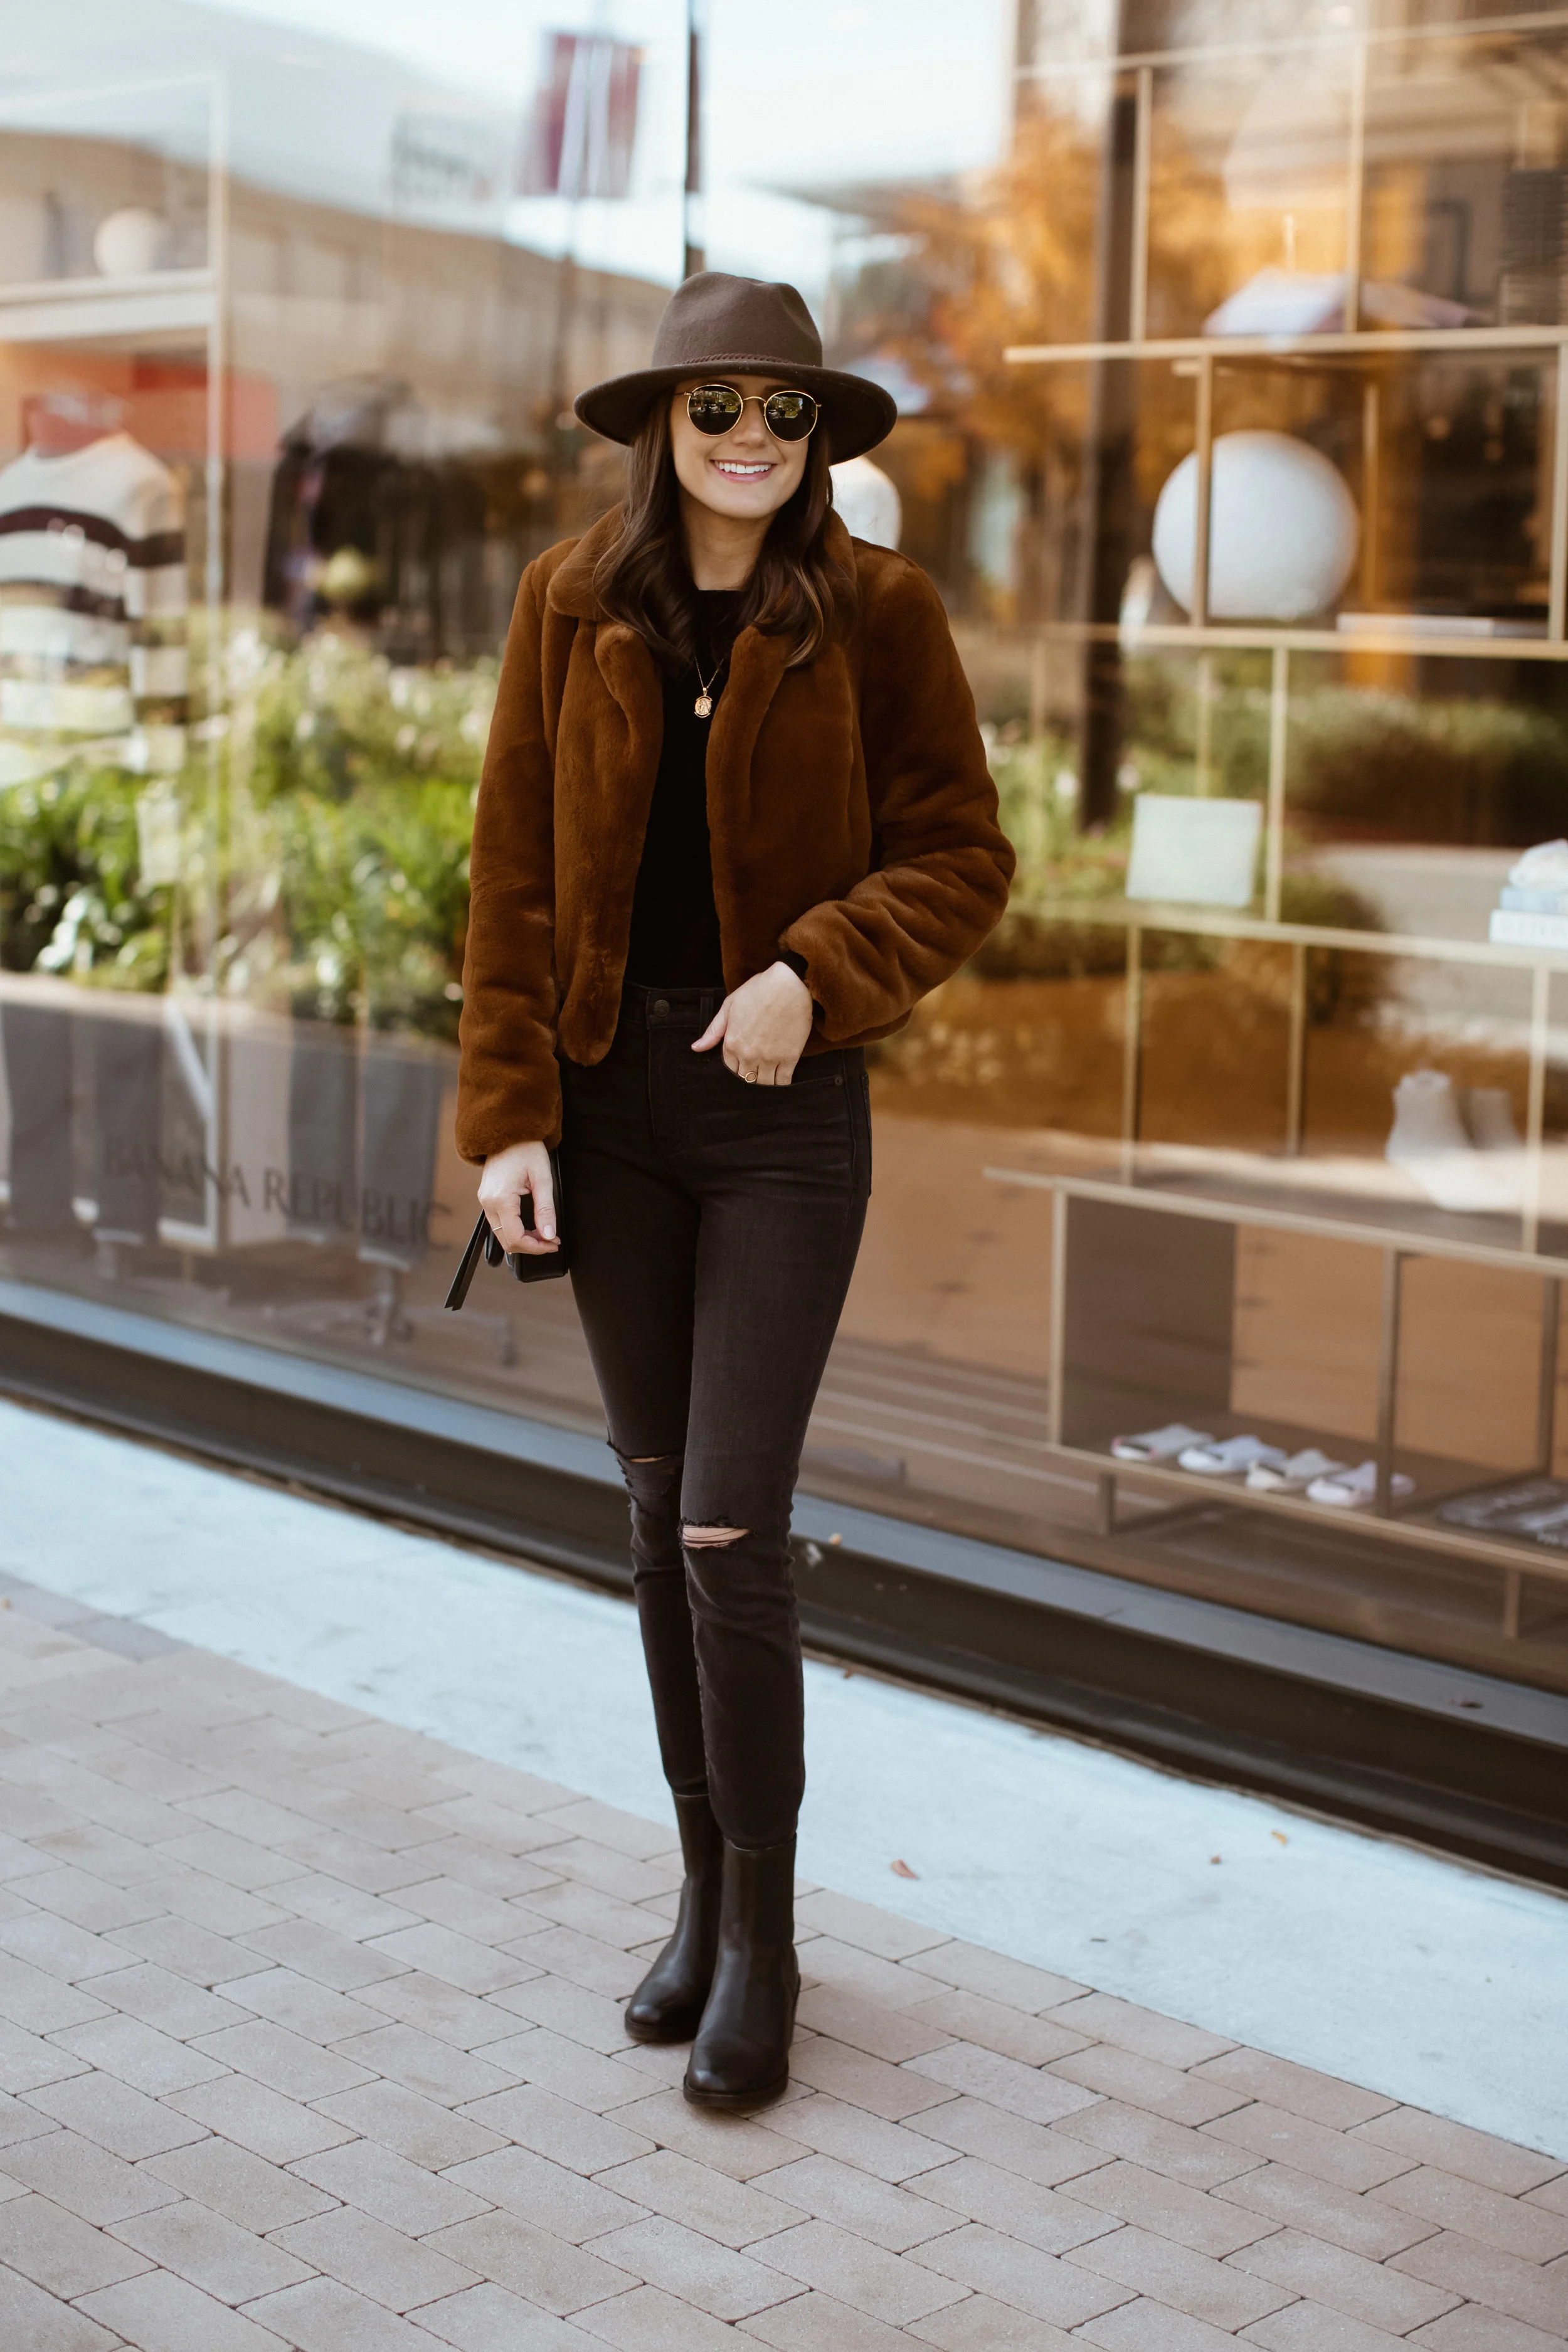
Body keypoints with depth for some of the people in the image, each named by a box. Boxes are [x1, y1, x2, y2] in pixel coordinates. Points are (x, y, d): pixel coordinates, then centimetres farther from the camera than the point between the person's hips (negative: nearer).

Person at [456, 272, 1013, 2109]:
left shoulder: (877, 613, -4)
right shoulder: (573, 604, 2)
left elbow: (962, 856, -2)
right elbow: (514, 872, 2)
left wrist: (816, 972, -18)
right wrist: (507, 1113, -4)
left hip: (788, 1110, -3)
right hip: (613, 1101, 3)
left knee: (729, 1530, -7)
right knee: (659, 1512, 11)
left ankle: (764, 1945, 10)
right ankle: (708, 1895, 27)